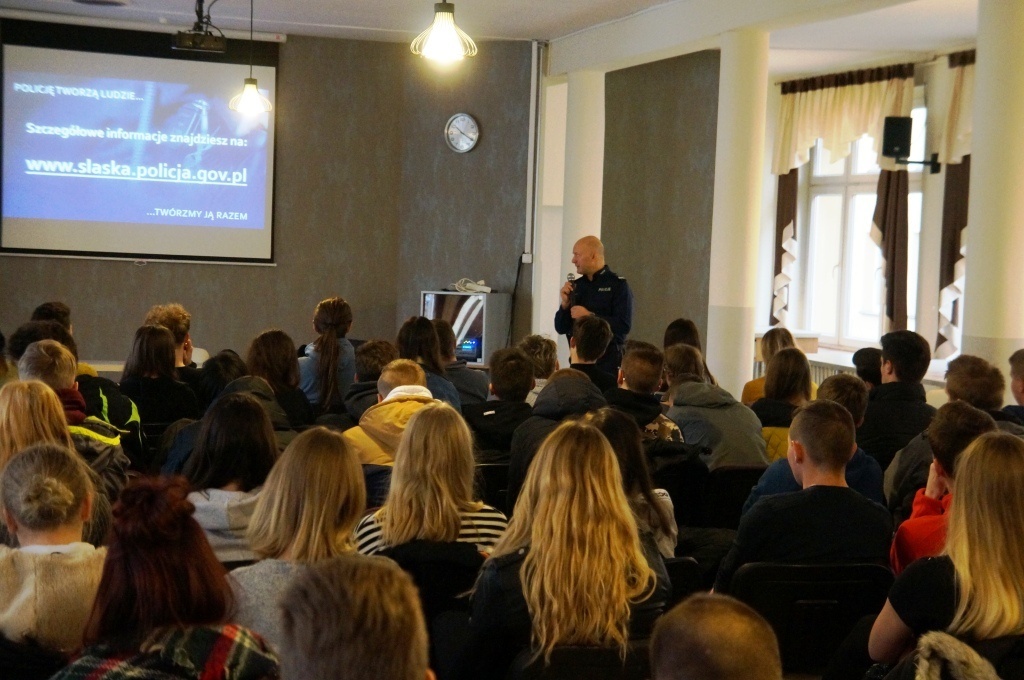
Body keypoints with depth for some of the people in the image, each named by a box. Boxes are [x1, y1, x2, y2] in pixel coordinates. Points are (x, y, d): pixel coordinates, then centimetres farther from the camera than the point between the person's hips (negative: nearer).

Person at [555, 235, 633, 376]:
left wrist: (589, 316, -17)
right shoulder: (576, 286, 11)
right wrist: (564, 305, -5)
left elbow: (624, 326, -15)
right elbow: (561, 328, 12)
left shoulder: (618, 285, -5)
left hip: (607, 363, -5)